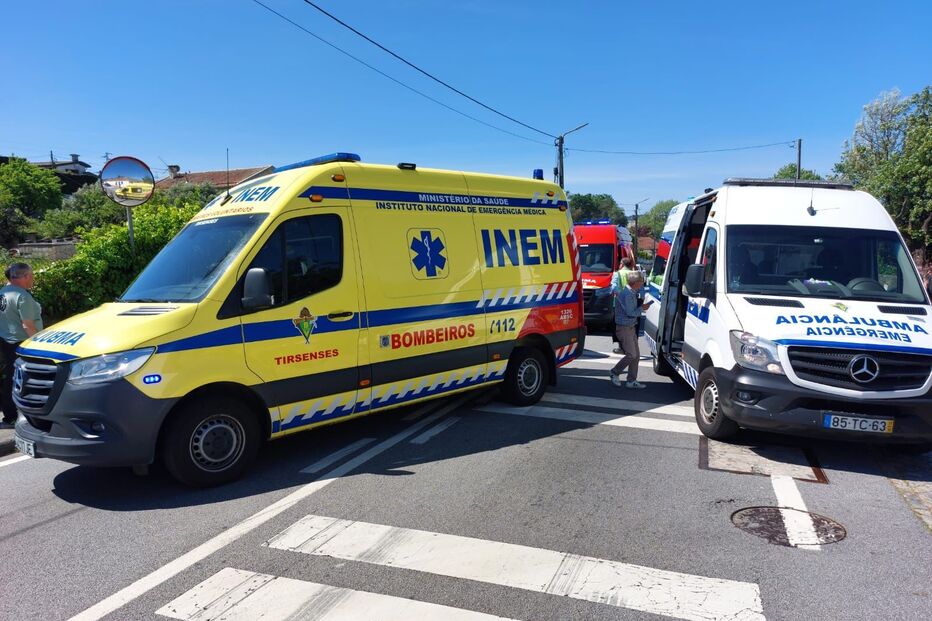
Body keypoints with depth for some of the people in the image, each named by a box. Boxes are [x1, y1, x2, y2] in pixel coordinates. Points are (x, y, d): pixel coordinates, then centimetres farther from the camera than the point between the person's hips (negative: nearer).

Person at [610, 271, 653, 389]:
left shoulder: (632, 293, 13)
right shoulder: (627, 294, -19)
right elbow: (630, 313, -21)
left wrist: (642, 307, 4)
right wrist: (642, 308, -8)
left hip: (631, 327, 10)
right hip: (624, 328, -10)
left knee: (636, 355, 9)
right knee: (631, 355, -10)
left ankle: (631, 381, 15)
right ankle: (615, 373, 9)